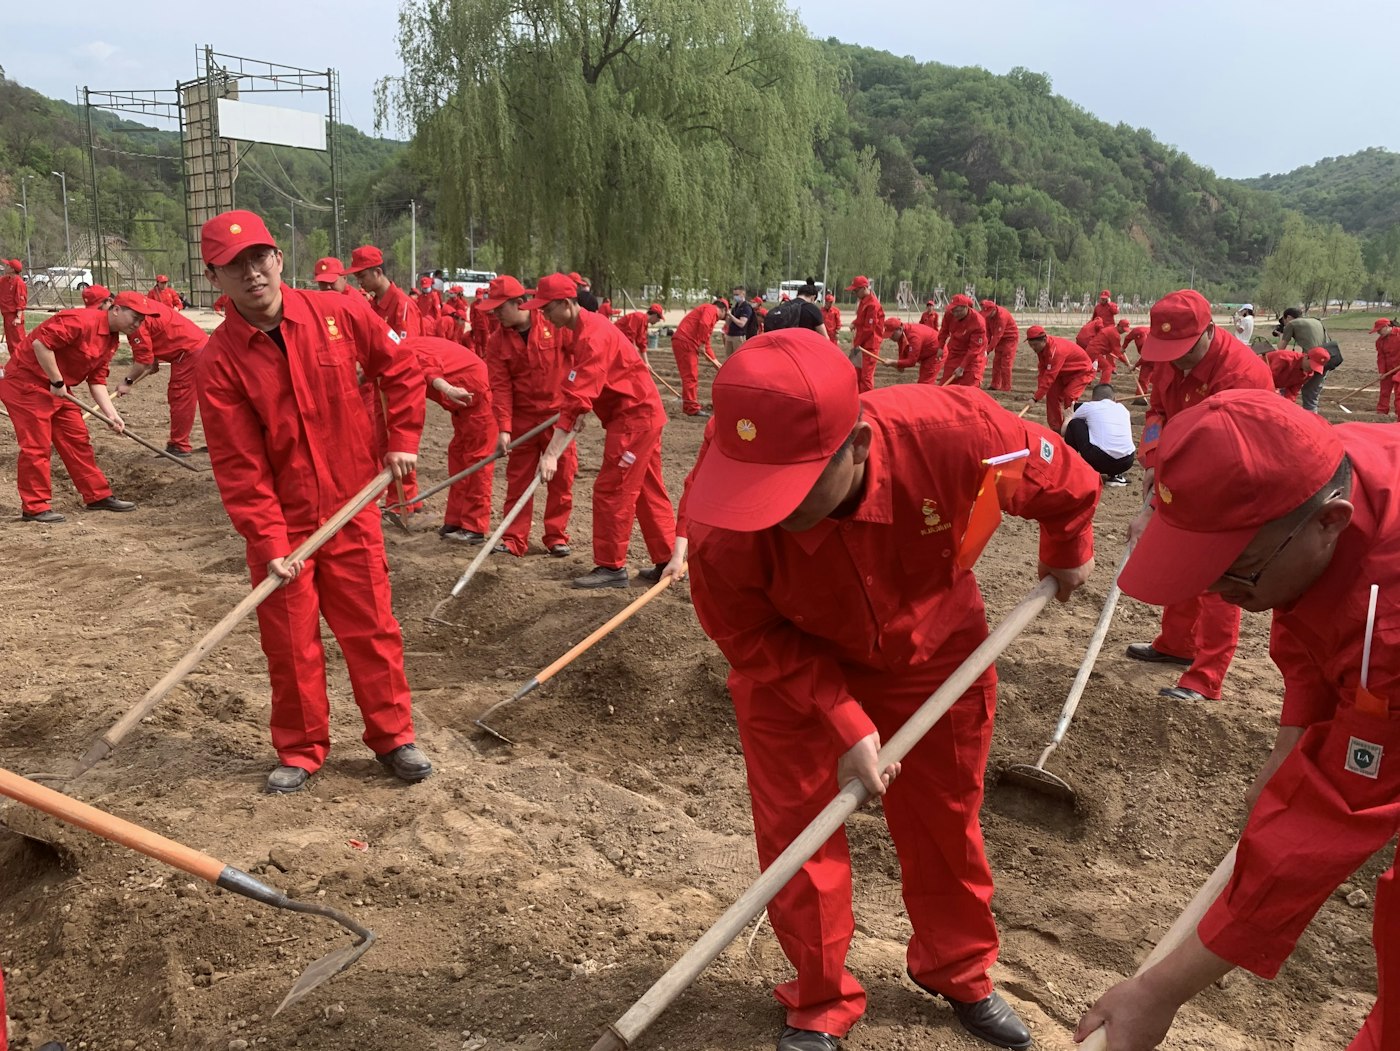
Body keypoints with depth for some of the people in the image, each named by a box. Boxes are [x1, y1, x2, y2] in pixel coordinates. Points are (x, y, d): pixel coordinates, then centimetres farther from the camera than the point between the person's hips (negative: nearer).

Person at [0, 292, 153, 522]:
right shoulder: (82, 321, -23)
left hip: (57, 390, 10)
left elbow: (97, 380, 7)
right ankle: (35, 508, 2)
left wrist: (112, 415, -4)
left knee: (78, 440, 12)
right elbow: (40, 342, -30)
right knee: (37, 445, -6)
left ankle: (98, 496, 21)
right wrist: (57, 381, -22)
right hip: (25, 383, -9)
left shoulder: (112, 339, 7)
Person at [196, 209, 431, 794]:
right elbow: (238, 466, -13)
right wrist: (269, 544, -17)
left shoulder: (336, 315, -7)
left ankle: (393, 736, 24)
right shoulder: (218, 362, -11)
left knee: (372, 630, 9)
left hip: (353, 510, 1)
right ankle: (300, 751, 27)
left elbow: (400, 369, 8)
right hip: (280, 526, -1)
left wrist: (403, 439, 3)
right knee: (290, 645, 9)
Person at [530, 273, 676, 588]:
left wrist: (552, 453, -29)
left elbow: (576, 400, -29)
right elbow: (582, 391, 15)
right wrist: (579, 411, -5)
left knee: (611, 490, -4)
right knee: (649, 491, 14)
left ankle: (611, 567, 5)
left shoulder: (592, 336, -23)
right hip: (643, 412, 10)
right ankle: (668, 561, 21)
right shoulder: (587, 325, 9)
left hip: (634, 417, -10)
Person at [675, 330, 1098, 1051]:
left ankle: (958, 972, 43)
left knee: (945, 820, 16)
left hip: (930, 656, 1)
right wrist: (845, 723, -24)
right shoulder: (721, 523, -37)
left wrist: (1067, 552, 5)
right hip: (790, 669, -1)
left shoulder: (950, 434, -38)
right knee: (793, 829, 1)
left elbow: (1066, 482, -14)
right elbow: (752, 641, -18)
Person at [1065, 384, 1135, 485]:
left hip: (1099, 460, -4)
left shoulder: (1088, 406, 12)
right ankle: (1114, 475, 13)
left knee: (1074, 424, 15)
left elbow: (1064, 430, 26)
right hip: (1126, 462, 4)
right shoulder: (1123, 408, 23)